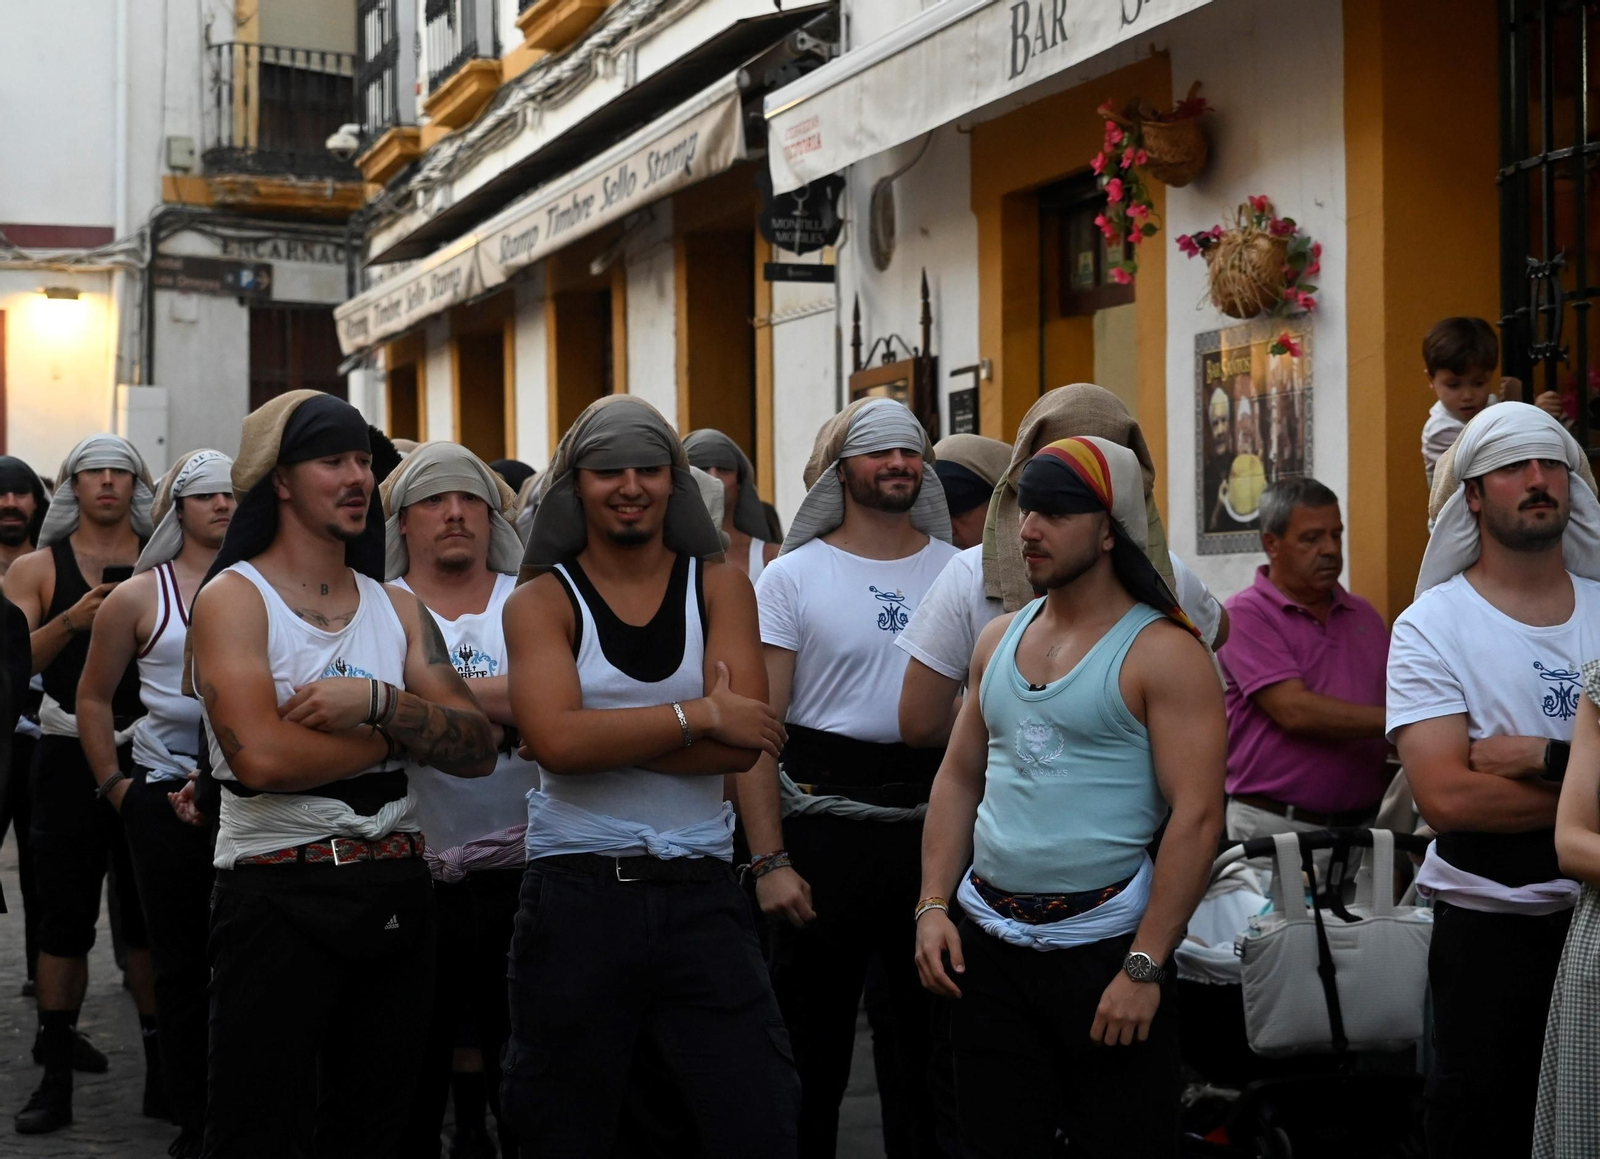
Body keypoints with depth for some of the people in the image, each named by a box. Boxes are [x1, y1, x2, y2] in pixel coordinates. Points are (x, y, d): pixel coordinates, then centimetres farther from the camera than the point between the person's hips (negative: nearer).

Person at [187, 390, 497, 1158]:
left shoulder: (397, 607, 11)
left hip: (397, 892, 6)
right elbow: (262, 757, -22)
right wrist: (399, 733, -8)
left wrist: (379, 700, -17)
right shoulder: (234, 598, -6)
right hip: (280, 896, -6)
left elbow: (477, 749, 0)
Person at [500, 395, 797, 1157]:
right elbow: (557, 741, -17)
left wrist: (607, 737, -14)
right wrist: (698, 714, -14)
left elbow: (742, 742, -10)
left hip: (701, 893, 1)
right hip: (576, 897, -1)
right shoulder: (541, 600, 1)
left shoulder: (718, 586, 5)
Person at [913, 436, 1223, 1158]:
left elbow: (1196, 817, -14)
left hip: (1103, 948, -5)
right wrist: (932, 906, 5)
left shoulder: (1160, 653, -9)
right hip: (987, 944, 6)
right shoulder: (999, 639, 10)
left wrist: (1144, 968, -18)